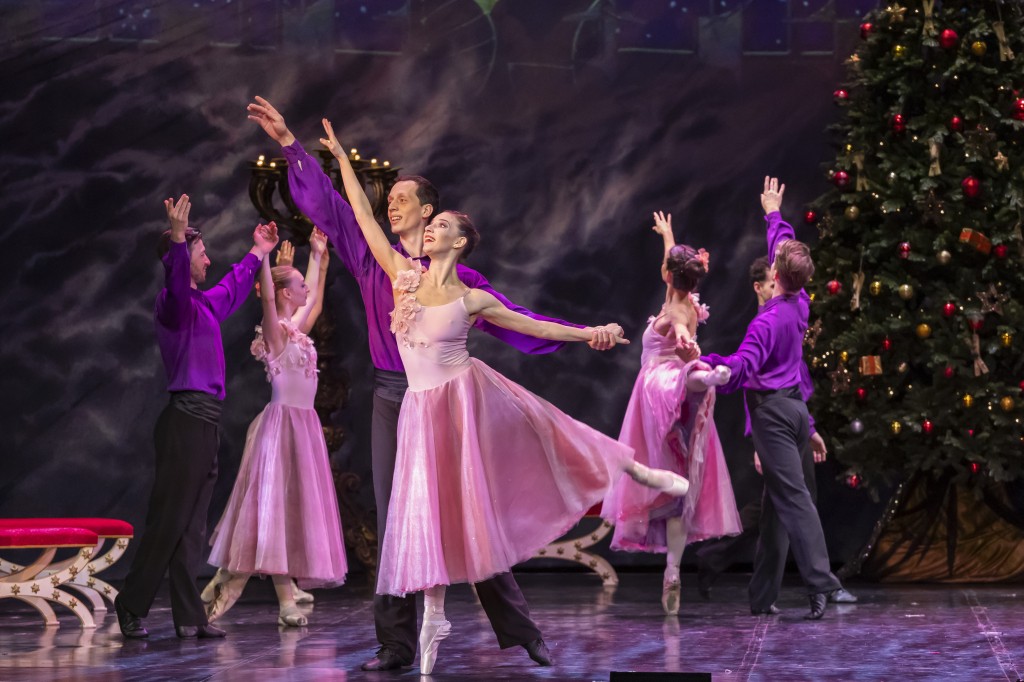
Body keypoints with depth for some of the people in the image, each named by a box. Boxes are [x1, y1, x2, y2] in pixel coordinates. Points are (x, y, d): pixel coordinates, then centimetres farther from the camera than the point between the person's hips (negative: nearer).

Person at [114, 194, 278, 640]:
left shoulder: (205, 303, 21)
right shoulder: (174, 301, -8)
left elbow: (232, 289, 42)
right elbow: (176, 281, -33)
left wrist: (257, 254, 55)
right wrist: (178, 239, -48)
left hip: (205, 423, 10)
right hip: (186, 419, -10)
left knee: (191, 527, 8)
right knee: (168, 520, -8)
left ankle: (189, 617, 10)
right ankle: (132, 608, -1)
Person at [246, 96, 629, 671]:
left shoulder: (457, 277, 3)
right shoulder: (374, 262, 9)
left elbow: (515, 319, 3)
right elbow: (328, 206, 11)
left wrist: (585, 332, -4)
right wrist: (289, 143, 9)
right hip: (392, 400, 2)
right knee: (393, 520, 1)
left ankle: (520, 630, 3)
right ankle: (396, 644, 4)